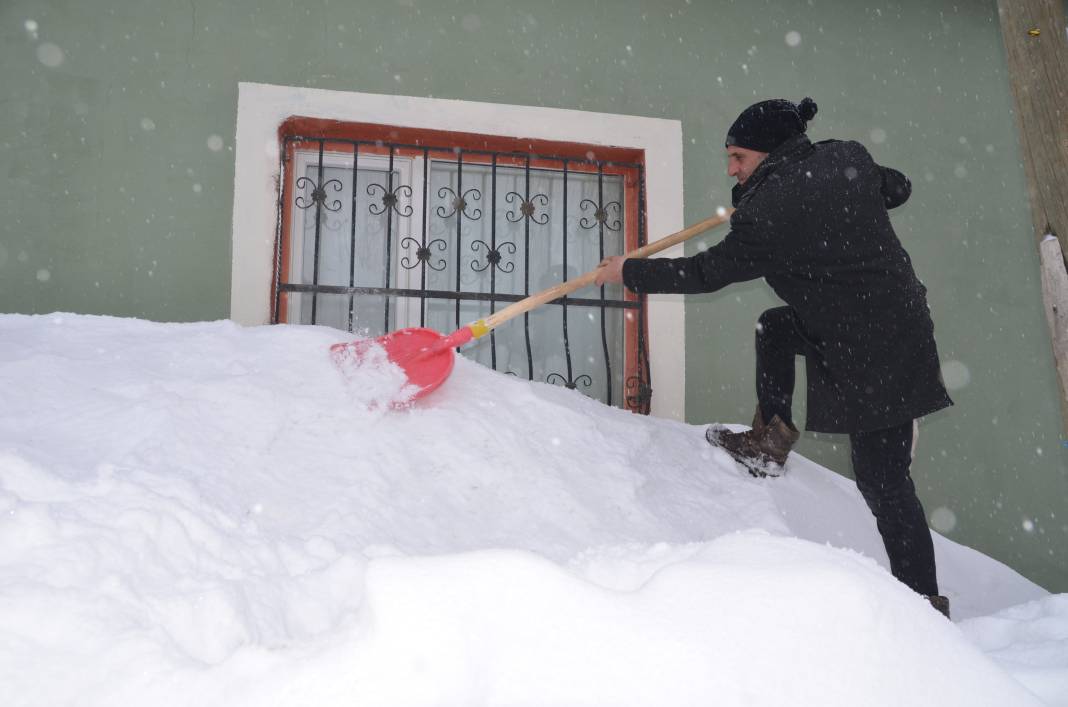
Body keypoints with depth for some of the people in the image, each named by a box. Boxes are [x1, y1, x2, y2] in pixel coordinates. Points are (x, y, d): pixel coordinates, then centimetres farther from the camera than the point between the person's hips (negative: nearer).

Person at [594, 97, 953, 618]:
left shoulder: (768, 215, -19)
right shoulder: (847, 158, 2)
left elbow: (704, 273, -8)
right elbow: (898, 189, 21)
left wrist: (629, 272, 4)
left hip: (872, 354, -9)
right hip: (902, 317, 9)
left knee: (882, 479, -1)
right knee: (776, 326, 22)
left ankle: (924, 601, 9)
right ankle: (771, 438, 22)